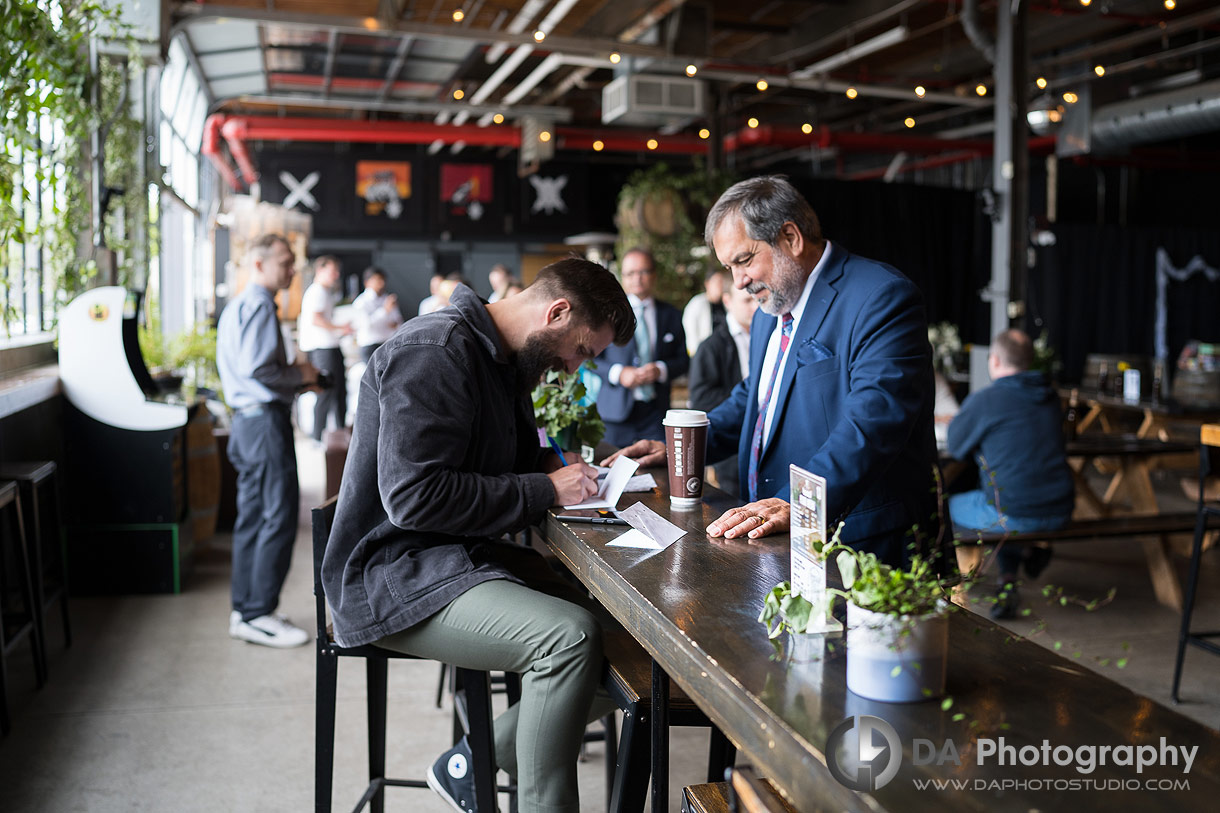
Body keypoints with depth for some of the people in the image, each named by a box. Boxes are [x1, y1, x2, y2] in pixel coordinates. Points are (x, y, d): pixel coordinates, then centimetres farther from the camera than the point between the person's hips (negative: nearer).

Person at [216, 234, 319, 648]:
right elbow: (256, 368, -23)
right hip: (265, 419, -11)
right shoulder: (259, 305, -12)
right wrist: (299, 374, -9)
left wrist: (293, 371, 15)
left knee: (252, 516, 13)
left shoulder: (236, 306, 21)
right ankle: (258, 615, -2)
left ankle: (244, 610, 19)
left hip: (246, 420, 11)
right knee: (279, 518, -7)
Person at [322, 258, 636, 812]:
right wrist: (545, 489, -20)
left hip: (464, 557, 10)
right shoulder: (434, 351, -18)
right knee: (570, 635, -29)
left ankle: (471, 765, 7)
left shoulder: (508, 361, 14)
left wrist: (556, 470, 2)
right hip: (391, 573, -10)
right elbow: (413, 495, -26)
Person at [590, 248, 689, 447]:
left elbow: (683, 359, 11)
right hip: (616, 409, -1)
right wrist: (618, 373, -13)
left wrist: (661, 370, -9)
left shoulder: (671, 315, 11)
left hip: (656, 410, 2)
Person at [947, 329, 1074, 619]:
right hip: (1060, 513, 6)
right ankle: (1008, 584, 21)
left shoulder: (984, 400, -11)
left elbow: (955, 447, 5)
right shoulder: (1050, 398, 8)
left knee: (945, 507, 19)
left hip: (1012, 516, -6)